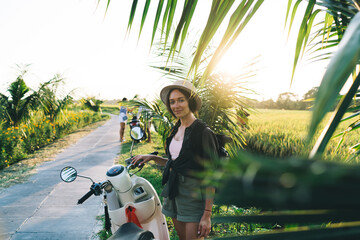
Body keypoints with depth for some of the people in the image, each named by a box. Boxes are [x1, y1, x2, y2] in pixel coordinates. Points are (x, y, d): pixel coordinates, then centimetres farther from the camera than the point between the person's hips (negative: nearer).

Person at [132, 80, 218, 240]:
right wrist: (152, 158, 8)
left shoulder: (203, 132, -14)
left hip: (193, 194, -7)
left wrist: (207, 214, -18)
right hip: (173, 192, 8)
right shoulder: (176, 129, 10)